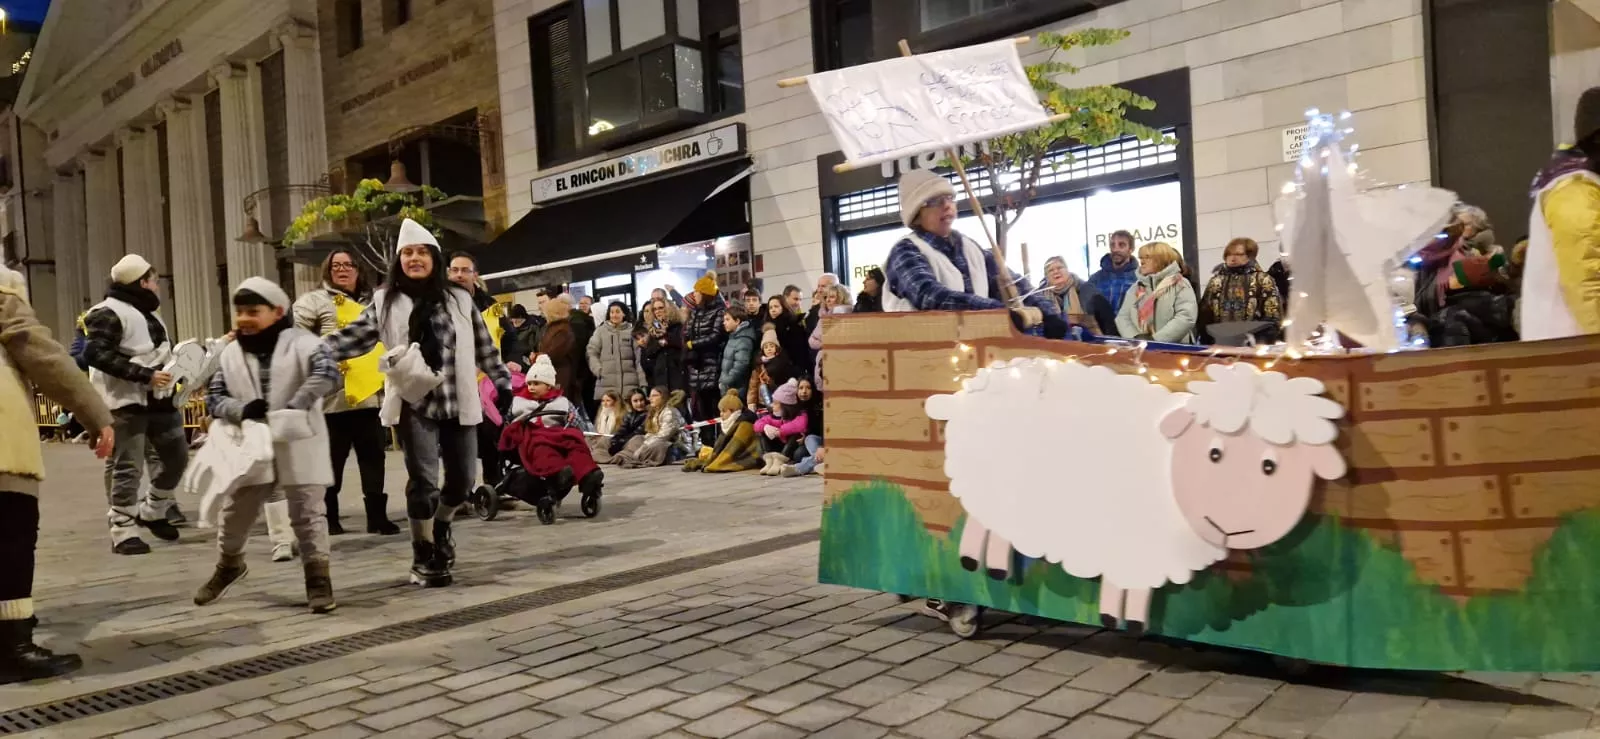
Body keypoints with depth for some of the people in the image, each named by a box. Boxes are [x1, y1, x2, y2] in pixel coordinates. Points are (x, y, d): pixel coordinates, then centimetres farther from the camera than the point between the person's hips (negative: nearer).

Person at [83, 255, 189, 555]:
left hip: (158, 397, 9)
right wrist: (146, 375, -24)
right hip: (126, 400, -9)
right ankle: (124, 531, 4)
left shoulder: (146, 311, 17)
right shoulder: (110, 313, -13)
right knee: (127, 468, -4)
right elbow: (96, 355, -22)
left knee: (177, 456, 12)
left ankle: (152, 513, 30)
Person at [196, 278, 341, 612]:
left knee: (307, 513, 1)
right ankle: (229, 564, 44)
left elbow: (328, 374, -24)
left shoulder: (301, 343, -9)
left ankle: (318, 578, 10)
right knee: (235, 513, 18)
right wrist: (241, 410, -17)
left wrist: (294, 406, -31)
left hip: (297, 447, -5)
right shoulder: (231, 353, 5)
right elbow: (214, 397, 4)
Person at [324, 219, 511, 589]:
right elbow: (355, 337, 2)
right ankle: (423, 557, 11)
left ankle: (442, 527, 39)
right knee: (423, 480, -5)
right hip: (414, 402, -2)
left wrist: (502, 382, 10)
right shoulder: (386, 301, 5)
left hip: (459, 402, 2)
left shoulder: (459, 299, 7)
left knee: (462, 478, 8)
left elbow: (483, 346, 11)